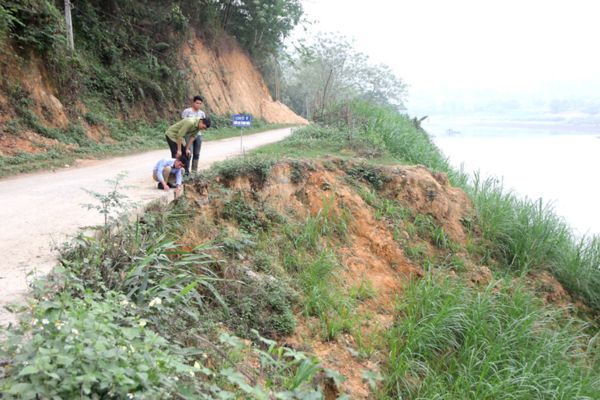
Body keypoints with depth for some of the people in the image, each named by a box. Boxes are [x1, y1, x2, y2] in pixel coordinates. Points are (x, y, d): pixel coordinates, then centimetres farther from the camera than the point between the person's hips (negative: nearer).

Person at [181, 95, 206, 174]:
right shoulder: (186, 111, -3)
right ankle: (186, 171, -6)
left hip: (198, 135, 5)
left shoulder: (202, 113, 11)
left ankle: (194, 171, 15)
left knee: (196, 154, 6)